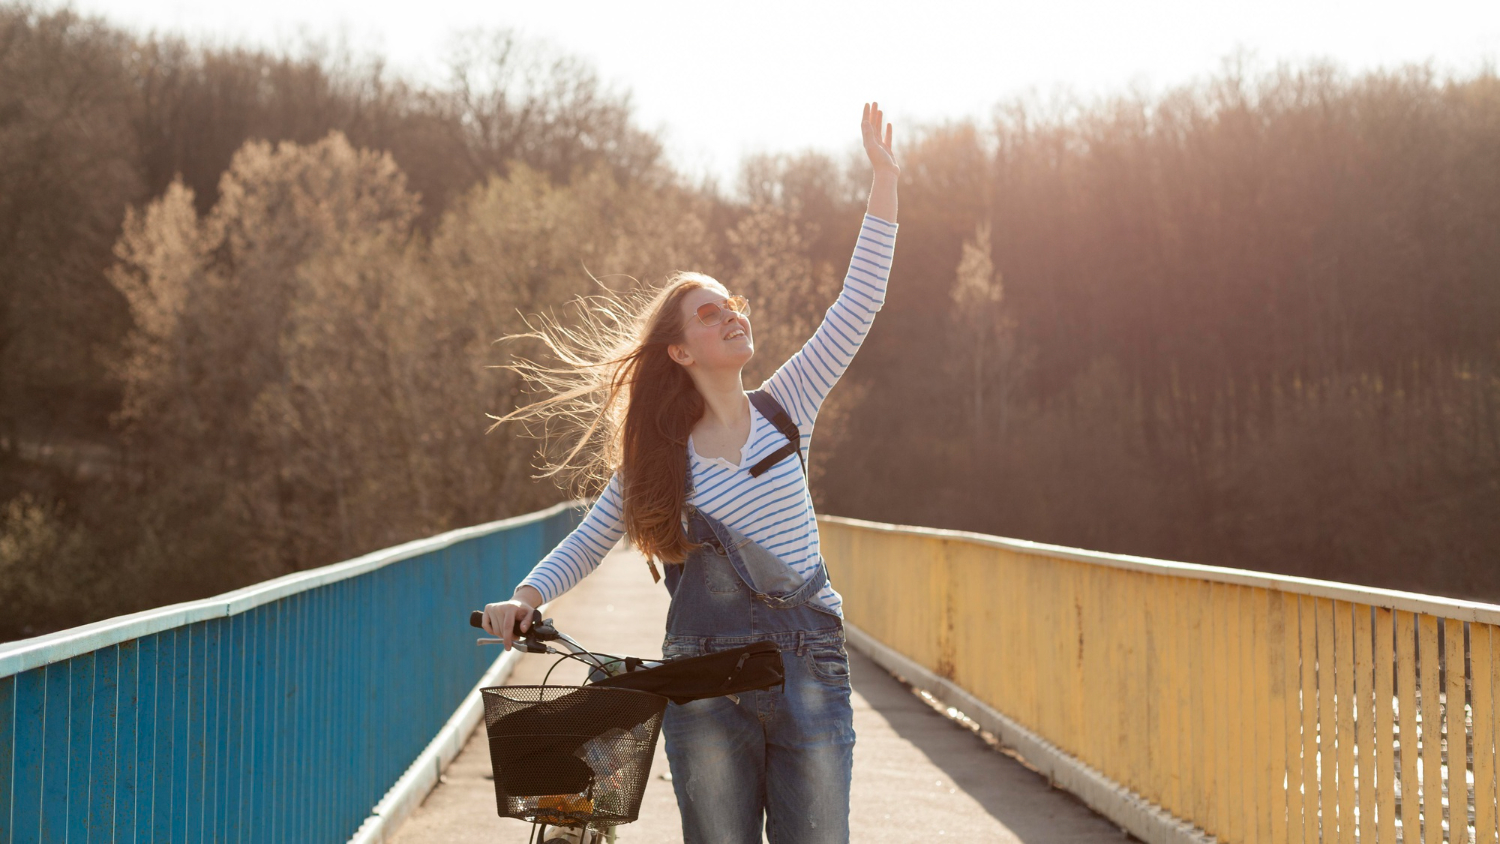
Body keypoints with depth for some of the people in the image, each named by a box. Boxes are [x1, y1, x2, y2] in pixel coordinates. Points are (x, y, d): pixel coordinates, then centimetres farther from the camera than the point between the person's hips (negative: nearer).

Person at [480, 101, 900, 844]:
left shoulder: (784, 407, 6)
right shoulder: (657, 456, 4)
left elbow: (857, 306, 2)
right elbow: (587, 543, 9)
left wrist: (883, 176, -2)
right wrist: (524, 600, -9)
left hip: (809, 674, 1)